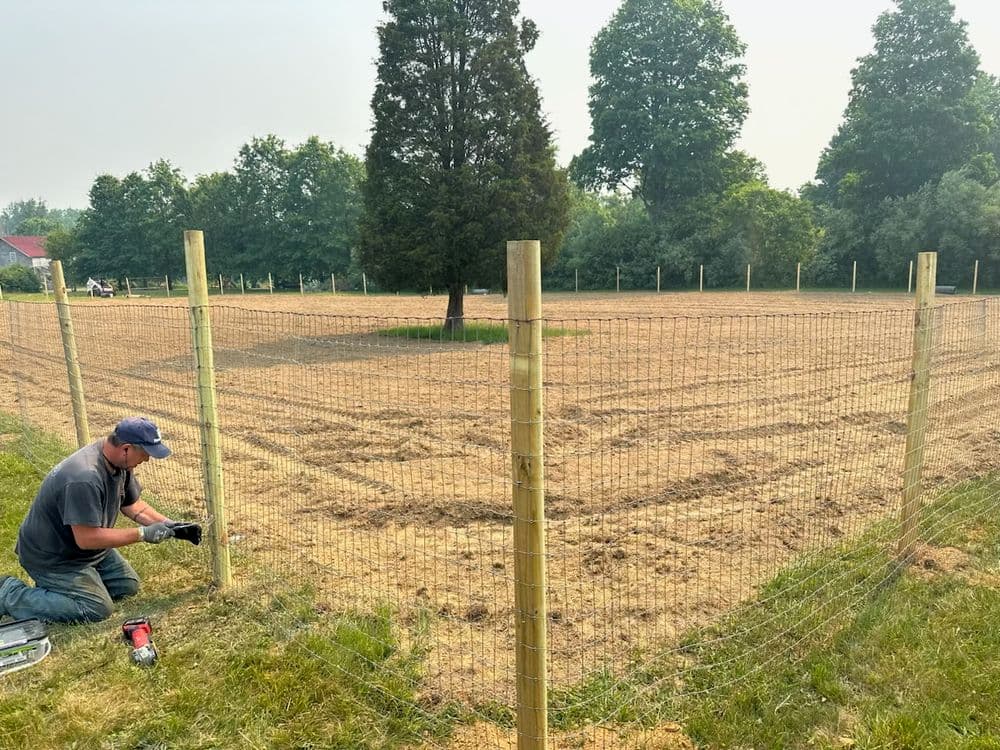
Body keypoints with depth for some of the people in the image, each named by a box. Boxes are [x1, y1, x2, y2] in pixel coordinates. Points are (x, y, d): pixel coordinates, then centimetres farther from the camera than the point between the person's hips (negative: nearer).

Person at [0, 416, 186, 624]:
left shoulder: (119, 460, -8)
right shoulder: (85, 478, -36)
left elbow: (132, 504, 5)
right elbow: (87, 538, -34)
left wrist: (166, 523, -9)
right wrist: (143, 534, -28)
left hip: (91, 548, 9)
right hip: (52, 557, -9)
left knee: (128, 586, 7)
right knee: (98, 609, -14)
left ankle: (56, 585, 18)